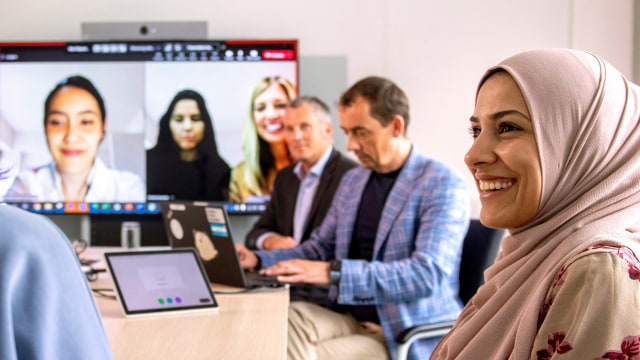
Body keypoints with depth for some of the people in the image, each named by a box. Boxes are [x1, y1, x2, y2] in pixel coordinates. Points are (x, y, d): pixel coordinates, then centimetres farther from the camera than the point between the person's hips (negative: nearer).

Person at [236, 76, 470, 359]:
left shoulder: (443, 185, -10)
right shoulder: (352, 180, 14)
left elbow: (427, 274, -22)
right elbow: (319, 249, 22)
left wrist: (333, 273, -29)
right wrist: (258, 260, 3)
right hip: (351, 321, 6)